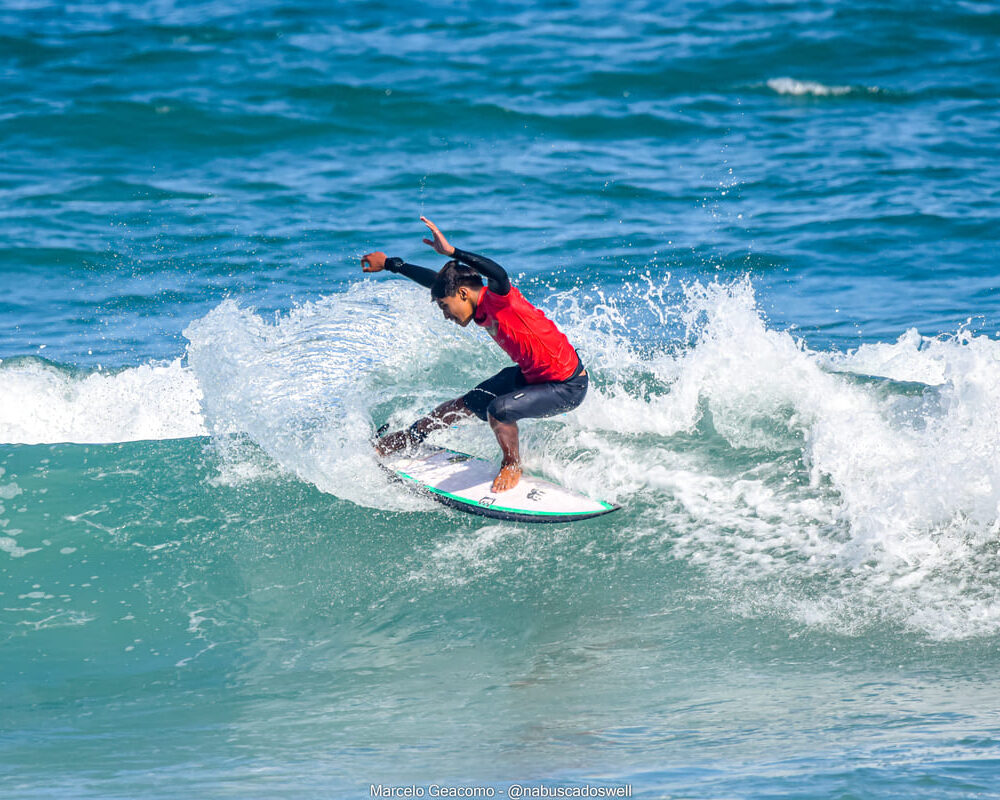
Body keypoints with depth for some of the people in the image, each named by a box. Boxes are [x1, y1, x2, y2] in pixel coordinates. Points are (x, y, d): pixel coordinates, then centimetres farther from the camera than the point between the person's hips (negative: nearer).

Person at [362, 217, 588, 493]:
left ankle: (512, 467, 0)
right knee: (468, 404, 16)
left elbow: (499, 274, -49)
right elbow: (435, 280, 14)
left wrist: (451, 252, -51)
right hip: (531, 374, 9)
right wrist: (390, 264, 22)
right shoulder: (481, 313, 0)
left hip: (568, 386, -9)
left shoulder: (498, 299, -25)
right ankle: (407, 439, 34)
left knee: (499, 410, -27)